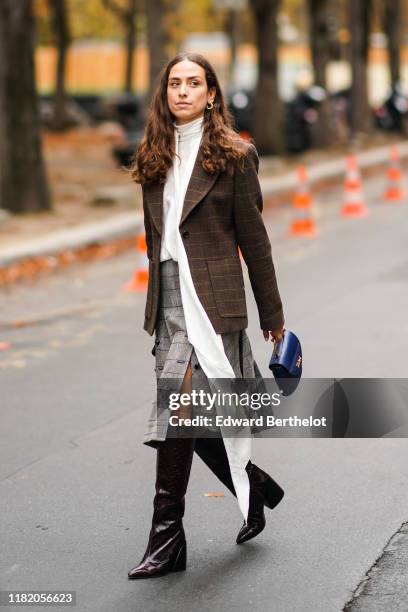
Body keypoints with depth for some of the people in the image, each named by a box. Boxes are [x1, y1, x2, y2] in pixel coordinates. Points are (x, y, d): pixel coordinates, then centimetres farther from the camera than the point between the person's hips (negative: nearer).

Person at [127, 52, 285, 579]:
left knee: (178, 413, -13)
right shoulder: (155, 158, 13)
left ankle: (167, 539, -7)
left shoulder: (233, 155, -2)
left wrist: (272, 315, 4)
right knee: (193, 419, 9)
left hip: (213, 298, -6)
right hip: (168, 299, 6)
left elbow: (253, 238, 0)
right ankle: (254, 489, 33)